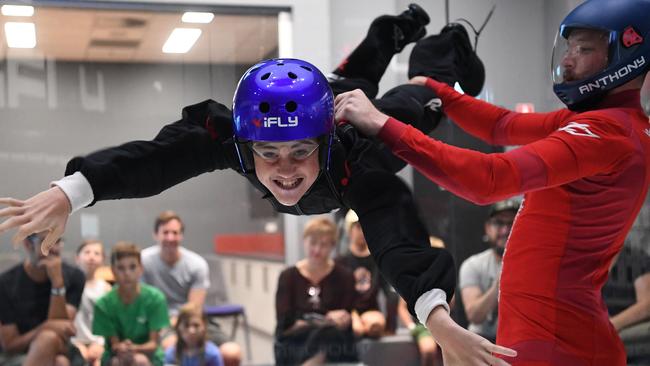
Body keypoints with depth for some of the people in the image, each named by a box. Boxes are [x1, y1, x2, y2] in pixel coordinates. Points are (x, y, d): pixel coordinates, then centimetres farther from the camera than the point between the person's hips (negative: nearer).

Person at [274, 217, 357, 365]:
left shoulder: (344, 277, 9)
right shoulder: (288, 276, 9)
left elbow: (348, 320, 3)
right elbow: (285, 321, -2)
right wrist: (326, 322, -14)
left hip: (334, 340, 0)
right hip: (294, 341, 0)